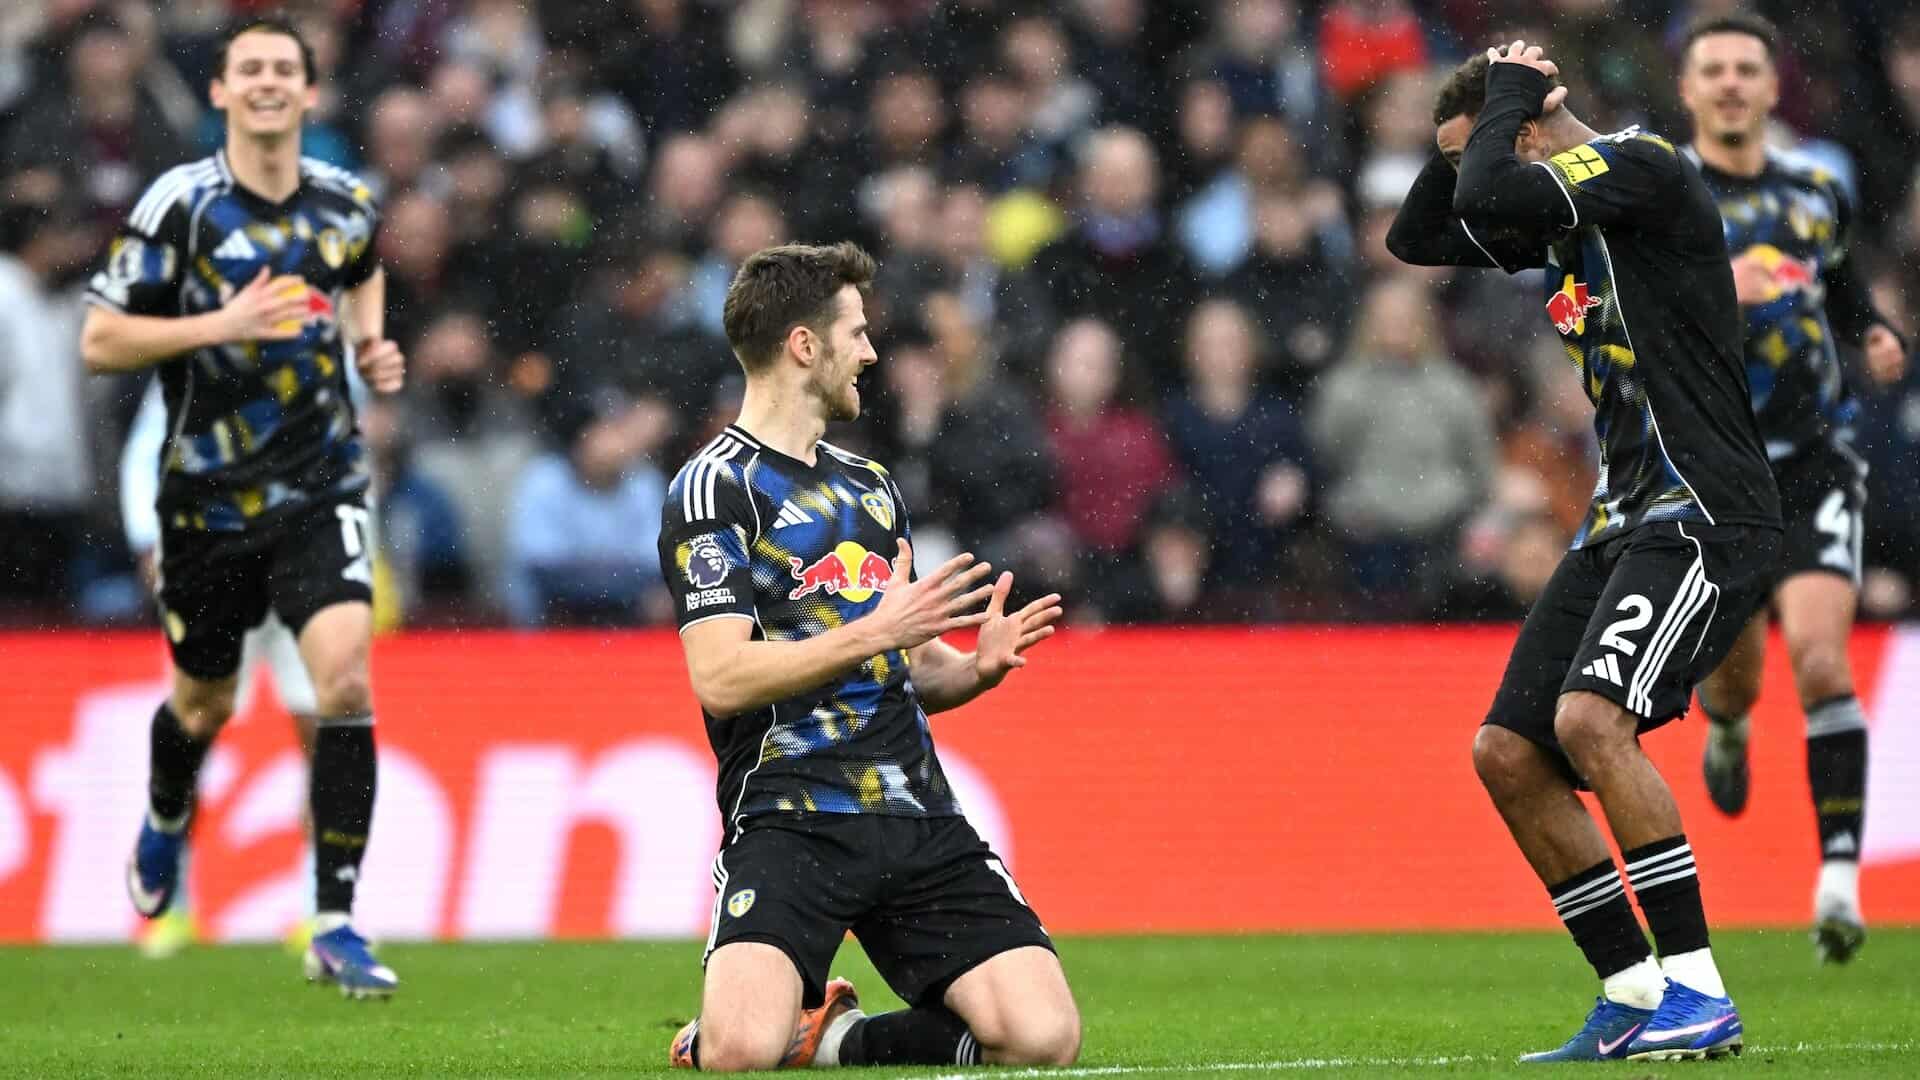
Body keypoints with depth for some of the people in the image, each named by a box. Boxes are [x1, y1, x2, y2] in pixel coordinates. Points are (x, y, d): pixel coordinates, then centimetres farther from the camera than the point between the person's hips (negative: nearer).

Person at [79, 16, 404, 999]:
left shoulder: (347, 204, 1)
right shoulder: (180, 204, -11)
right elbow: (99, 342, -11)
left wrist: (372, 346, 6)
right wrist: (223, 323, -21)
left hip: (321, 488, 1)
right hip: (208, 499, -1)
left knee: (345, 680, -18)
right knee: (205, 702, 16)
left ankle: (336, 928, -14)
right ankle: (164, 822, 53)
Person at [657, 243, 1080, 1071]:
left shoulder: (869, 485, 22)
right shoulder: (713, 489, -4)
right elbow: (722, 678, -15)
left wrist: (977, 667, 6)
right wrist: (873, 632, -18)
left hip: (919, 817, 7)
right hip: (787, 818, -6)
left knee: (1044, 1036, -12)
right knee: (742, 1049, -29)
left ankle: (836, 1037, 13)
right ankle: (710, 1033, 10)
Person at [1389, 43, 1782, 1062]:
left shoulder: (1644, 167, -12)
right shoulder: (1562, 214, 16)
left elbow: (1490, 199, -25)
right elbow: (1417, 237, 25)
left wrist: (1507, 96, -7)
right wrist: (1466, 135, 10)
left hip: (1704, 512, -10)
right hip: (1622, 520, 10)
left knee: (1590, 718, -27)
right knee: (1507, 753, 4)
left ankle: (1699, 992, -22)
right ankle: (1632, 996, 9)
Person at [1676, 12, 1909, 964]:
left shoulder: (1816, 193, 11)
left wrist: (1879, 340, 7)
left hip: (1813, 462, 1)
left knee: (1820, 659, -18)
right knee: (1734, 676, 8)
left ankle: (1839, 876, -18)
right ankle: (1726, 727, 48)